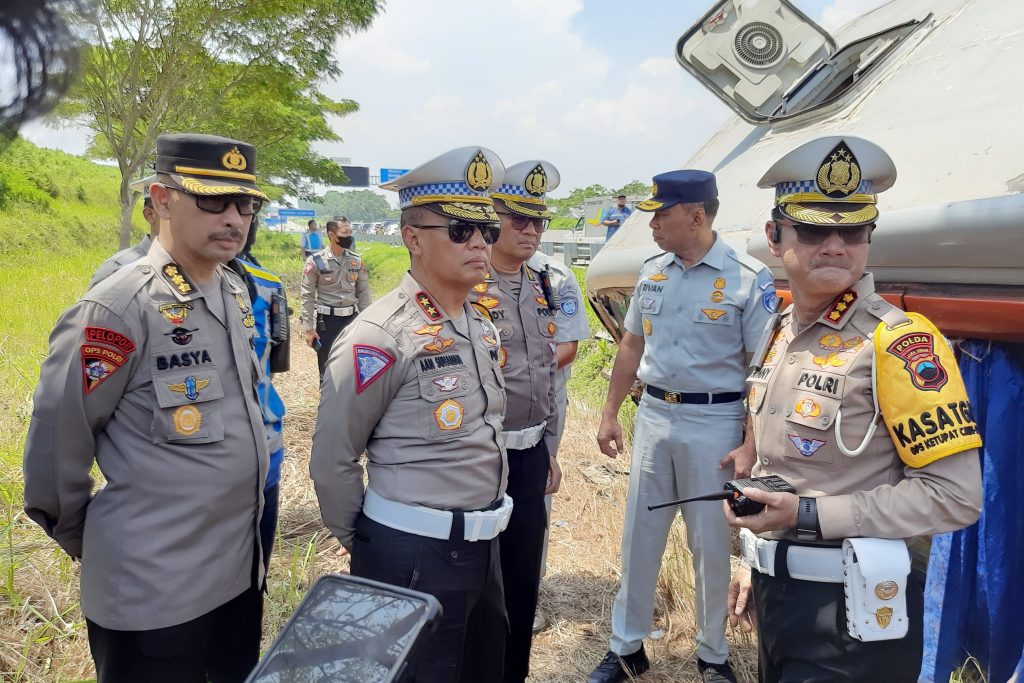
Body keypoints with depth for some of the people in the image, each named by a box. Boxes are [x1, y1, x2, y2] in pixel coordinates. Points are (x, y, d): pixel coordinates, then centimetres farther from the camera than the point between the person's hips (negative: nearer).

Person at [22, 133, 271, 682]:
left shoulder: (235, 293, 3)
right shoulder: (118, 309, -20)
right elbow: (56, 443, -13)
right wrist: (83, 540, 2)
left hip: (240, 569, 7)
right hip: (153, 593, -7)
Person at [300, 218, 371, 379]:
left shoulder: (357, 260, 4)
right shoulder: (316, 261, -7)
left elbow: (363, 292, 9)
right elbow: (307, 296, -5)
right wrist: (308, 328, -8)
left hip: (352, 318, 3)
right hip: (327, 320, -3)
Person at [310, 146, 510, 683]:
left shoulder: (482, 327, 6)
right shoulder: (380, 337, -19)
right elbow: (332, 462, -14)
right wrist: (363, 549, -2)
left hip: (482, 546, 8)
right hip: (413, 557, -7)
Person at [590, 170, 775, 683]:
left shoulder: (748, 279, -11)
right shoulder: (652, 271, 5)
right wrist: (610, 412, 11)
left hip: (714, 422, -5)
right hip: (653, 414, 5)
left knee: (711, 542, 9)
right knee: (639, 535, 12)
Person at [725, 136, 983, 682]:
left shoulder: (899, 341, -18)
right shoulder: (780, 334, 5)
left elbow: (955, 495, -19)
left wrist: (809, 514, -21)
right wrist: (752, 562, 15)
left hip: (850, 612, -7)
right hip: (776, 591, 7)